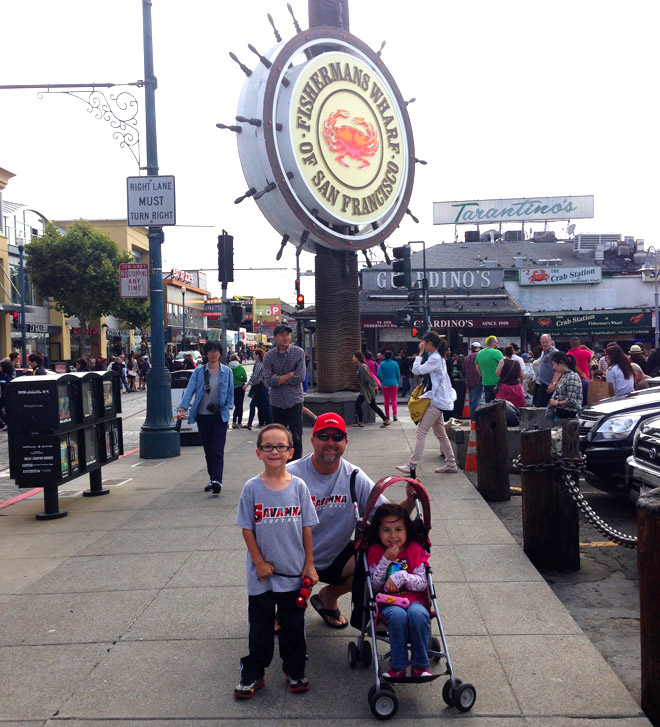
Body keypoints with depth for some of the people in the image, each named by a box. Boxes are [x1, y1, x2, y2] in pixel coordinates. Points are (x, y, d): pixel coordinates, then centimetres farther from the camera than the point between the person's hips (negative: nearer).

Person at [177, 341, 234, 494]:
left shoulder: (227, 372, 3)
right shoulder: (199, 371, 2)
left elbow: (230, 393, 8)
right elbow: (190, 390, -4)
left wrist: (227, 410, 0)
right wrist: (183, 409, -15)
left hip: (220, 415, -2)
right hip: (202, 415, 2)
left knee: (218, 450, -10)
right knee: (208, 450, 11)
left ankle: (217, 481, -17)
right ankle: (212, 479, 23)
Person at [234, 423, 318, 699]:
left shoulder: (298, 486, -5)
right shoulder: (252, 488, -8)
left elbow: (307, 527, 0)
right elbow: (247, 528, -4)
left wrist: (309, 564, 0)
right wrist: (260, 562, -8)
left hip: (294, 572, 1)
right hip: (261, 573, -1)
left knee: (293, 624, 13)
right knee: (260, 625, 11)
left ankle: (295, 671, 30)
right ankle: (253, 674, 26)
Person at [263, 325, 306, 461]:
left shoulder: (299, 352, -3)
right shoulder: (269, 356, 1)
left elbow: (300, 378, -12)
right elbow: (268, 381, -10)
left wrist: (278, 379, -8)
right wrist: (290, 374, -11)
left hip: (294, 400, -2)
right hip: (276, 402, 2)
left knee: (296, 438, -2)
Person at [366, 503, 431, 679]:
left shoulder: (414, 549, 6)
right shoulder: (375, 551, 6)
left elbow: (422, 583, -1)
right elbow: (374, 586, -2)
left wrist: (401, 576, -18)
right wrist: (386, 560, -12)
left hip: (414, 599, 1)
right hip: (388, 602, -1)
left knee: (418, 613, -34)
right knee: (397, 615, -35)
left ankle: (420, 666, -19)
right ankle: (398, 667, -22)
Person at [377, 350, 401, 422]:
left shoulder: (382, 364, -6)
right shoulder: (395, 363, -3)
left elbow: (378, 374, -12)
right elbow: (398, 374, 0)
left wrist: (382, 381, 3)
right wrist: (397, 382, 11)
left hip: (385, 384, 0)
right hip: (394, 384, 0)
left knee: (386, 401, 10)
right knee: (394, 400, 5)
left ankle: (387, 416, 14)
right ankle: (394, 415, -12)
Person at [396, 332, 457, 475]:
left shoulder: (435, 359, -16)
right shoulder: (438, 357, 16)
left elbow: (416, 370, -17)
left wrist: (420, 353, -10)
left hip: (436, 400, -11)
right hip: (438, 399, 11)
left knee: (421, 431, -11)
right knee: (440, 434, 14)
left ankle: (411, 465, -11)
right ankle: (451, 464, 19)